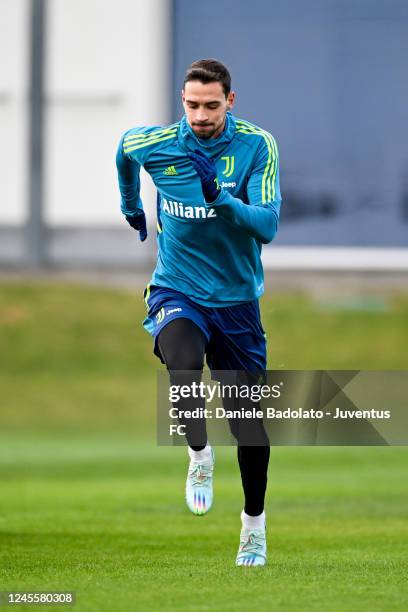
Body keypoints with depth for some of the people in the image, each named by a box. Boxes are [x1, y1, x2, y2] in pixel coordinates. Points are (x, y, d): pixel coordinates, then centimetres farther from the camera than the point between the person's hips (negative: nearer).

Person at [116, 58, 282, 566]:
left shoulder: (256, 147, -11)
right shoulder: (152, 144, -6)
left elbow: (267, 226, -19)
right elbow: (124, 148, 20)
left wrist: (223, 199, -36)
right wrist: (130, 204, 33)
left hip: (236, 299, 0)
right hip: (176, 292, 0)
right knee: (184, 363, -34)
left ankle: (254, 524, 28)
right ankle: (199, 459, -11)